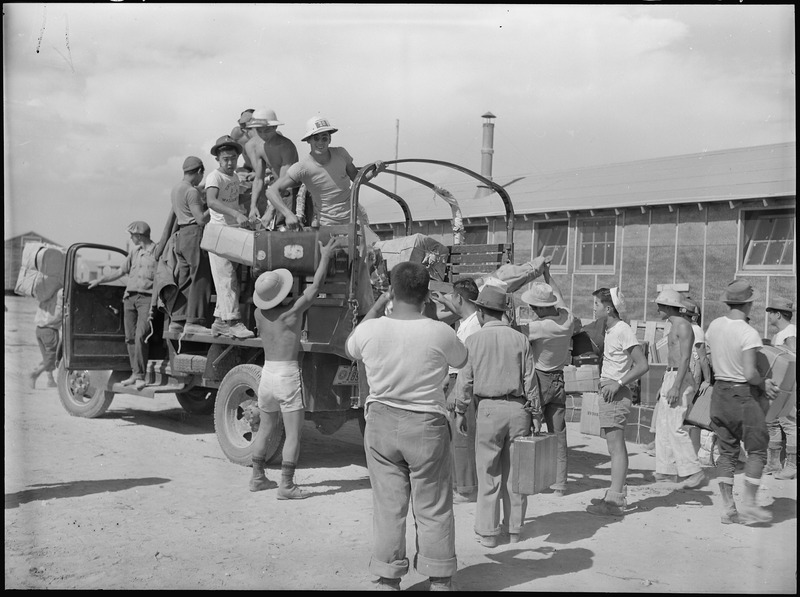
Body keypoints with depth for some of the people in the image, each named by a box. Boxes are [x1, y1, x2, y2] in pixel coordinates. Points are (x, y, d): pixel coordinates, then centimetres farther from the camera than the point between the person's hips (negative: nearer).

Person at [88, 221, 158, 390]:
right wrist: (100, 280, 27)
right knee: (130, 338, 4)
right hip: (130, 297, 7)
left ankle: (140, 376, -13)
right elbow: (121, 271, 26)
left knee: (140, 337, -16)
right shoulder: (134, 251, 17)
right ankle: (134, 374, 11)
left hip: (147, 298, -6)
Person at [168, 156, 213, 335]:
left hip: (181, 236, 10)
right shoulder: (192, 191, -11)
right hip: (194, 234, -9)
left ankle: (177, 320, 9)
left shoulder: (175, 189, 18)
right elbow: (201, 219, -18)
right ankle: (193, 322, -10)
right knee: (200, 279, -7)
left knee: (184, 280, 10)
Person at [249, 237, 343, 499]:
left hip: (266, 372, 6)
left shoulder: (259, 313, 4)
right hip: (288, 374, -6)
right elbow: (315, 287, -6)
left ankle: (257, 477, 26)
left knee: (265, 428, 19)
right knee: (293, 433, -2)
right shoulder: (292, 311, -11)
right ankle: (286, 485, -5)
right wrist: (325, 256, 3)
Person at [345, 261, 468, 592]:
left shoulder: (370, 330, -10)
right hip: (426, 427, -2)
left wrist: (379, 304, 18)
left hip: (381, 424, 2)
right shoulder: (439, 333, -16)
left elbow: (350, 348, 15)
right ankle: (439, 581, 19)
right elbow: (461, 360, 6)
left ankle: (389, 580, 19)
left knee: (388, 504, 11)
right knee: (433, 508, 10)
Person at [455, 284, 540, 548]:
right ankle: (514, 528, 19)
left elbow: (466, 381, -1)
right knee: (515, 471, 11)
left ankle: (488, 532, 10)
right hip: (518, 408, 2)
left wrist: (460, 411, 10)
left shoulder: (474, 340, -2)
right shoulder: (521, 339, 2)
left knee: (488, 472, 6)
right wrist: (536, 413, 8)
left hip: (489, 408, -2)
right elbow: (530, 380, 2)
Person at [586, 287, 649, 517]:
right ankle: (619, 495, 18)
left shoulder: (623, 331, -15)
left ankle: (614, 500, -11)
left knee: (615, 446, -10)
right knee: (616, 446, 12)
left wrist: (618, 383, -23)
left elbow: (643, 365, -20)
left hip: (616, 394, -10)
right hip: (608, 392, 10)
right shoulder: (610, 330, 14)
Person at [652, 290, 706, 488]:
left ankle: (695, 473, -13)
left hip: (679, 379, -10)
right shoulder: (674, 327, 18)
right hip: (670, 376, 10)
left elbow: (685, 358, -20)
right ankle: (667, 470, 16)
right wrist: (664, 385, 24)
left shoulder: (683, 326, -13)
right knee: (663, 426, 11)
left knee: (675, 428, -14)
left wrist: (676, 387, -26)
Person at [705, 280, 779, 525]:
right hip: (743, 394, -6)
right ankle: (748, 504, 7)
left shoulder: (715, 325, 2)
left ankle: (728, 508, 13)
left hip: (719, 391, 6)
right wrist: (764, 384, -5)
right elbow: (749, 374, -22)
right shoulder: (749, 333, -19)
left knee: (727, 452, 11)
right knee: (757, 450, 7)